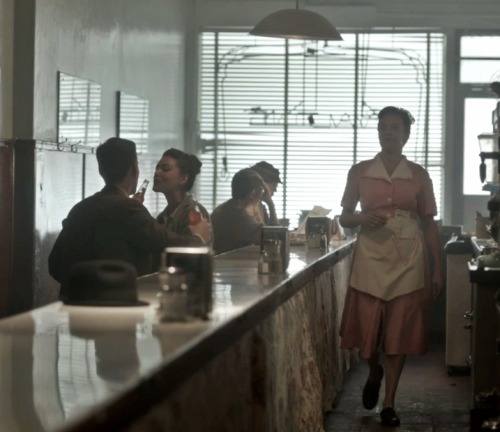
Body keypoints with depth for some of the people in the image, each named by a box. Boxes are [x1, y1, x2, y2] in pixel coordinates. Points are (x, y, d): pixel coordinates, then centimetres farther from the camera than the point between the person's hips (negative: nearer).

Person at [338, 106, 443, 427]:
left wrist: (437, 269, 1)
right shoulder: (360, 172, 3)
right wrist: (362, 218, -14)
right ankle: (374, 373, 36)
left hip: (407, 261, 0)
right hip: (370, 259, 0)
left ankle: (389, 403, 11)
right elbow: (344, 218, 9)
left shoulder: (418, 175, 3)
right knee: (368, 327, 2)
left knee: (400, 331, 1)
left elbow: (429, 225, 5)